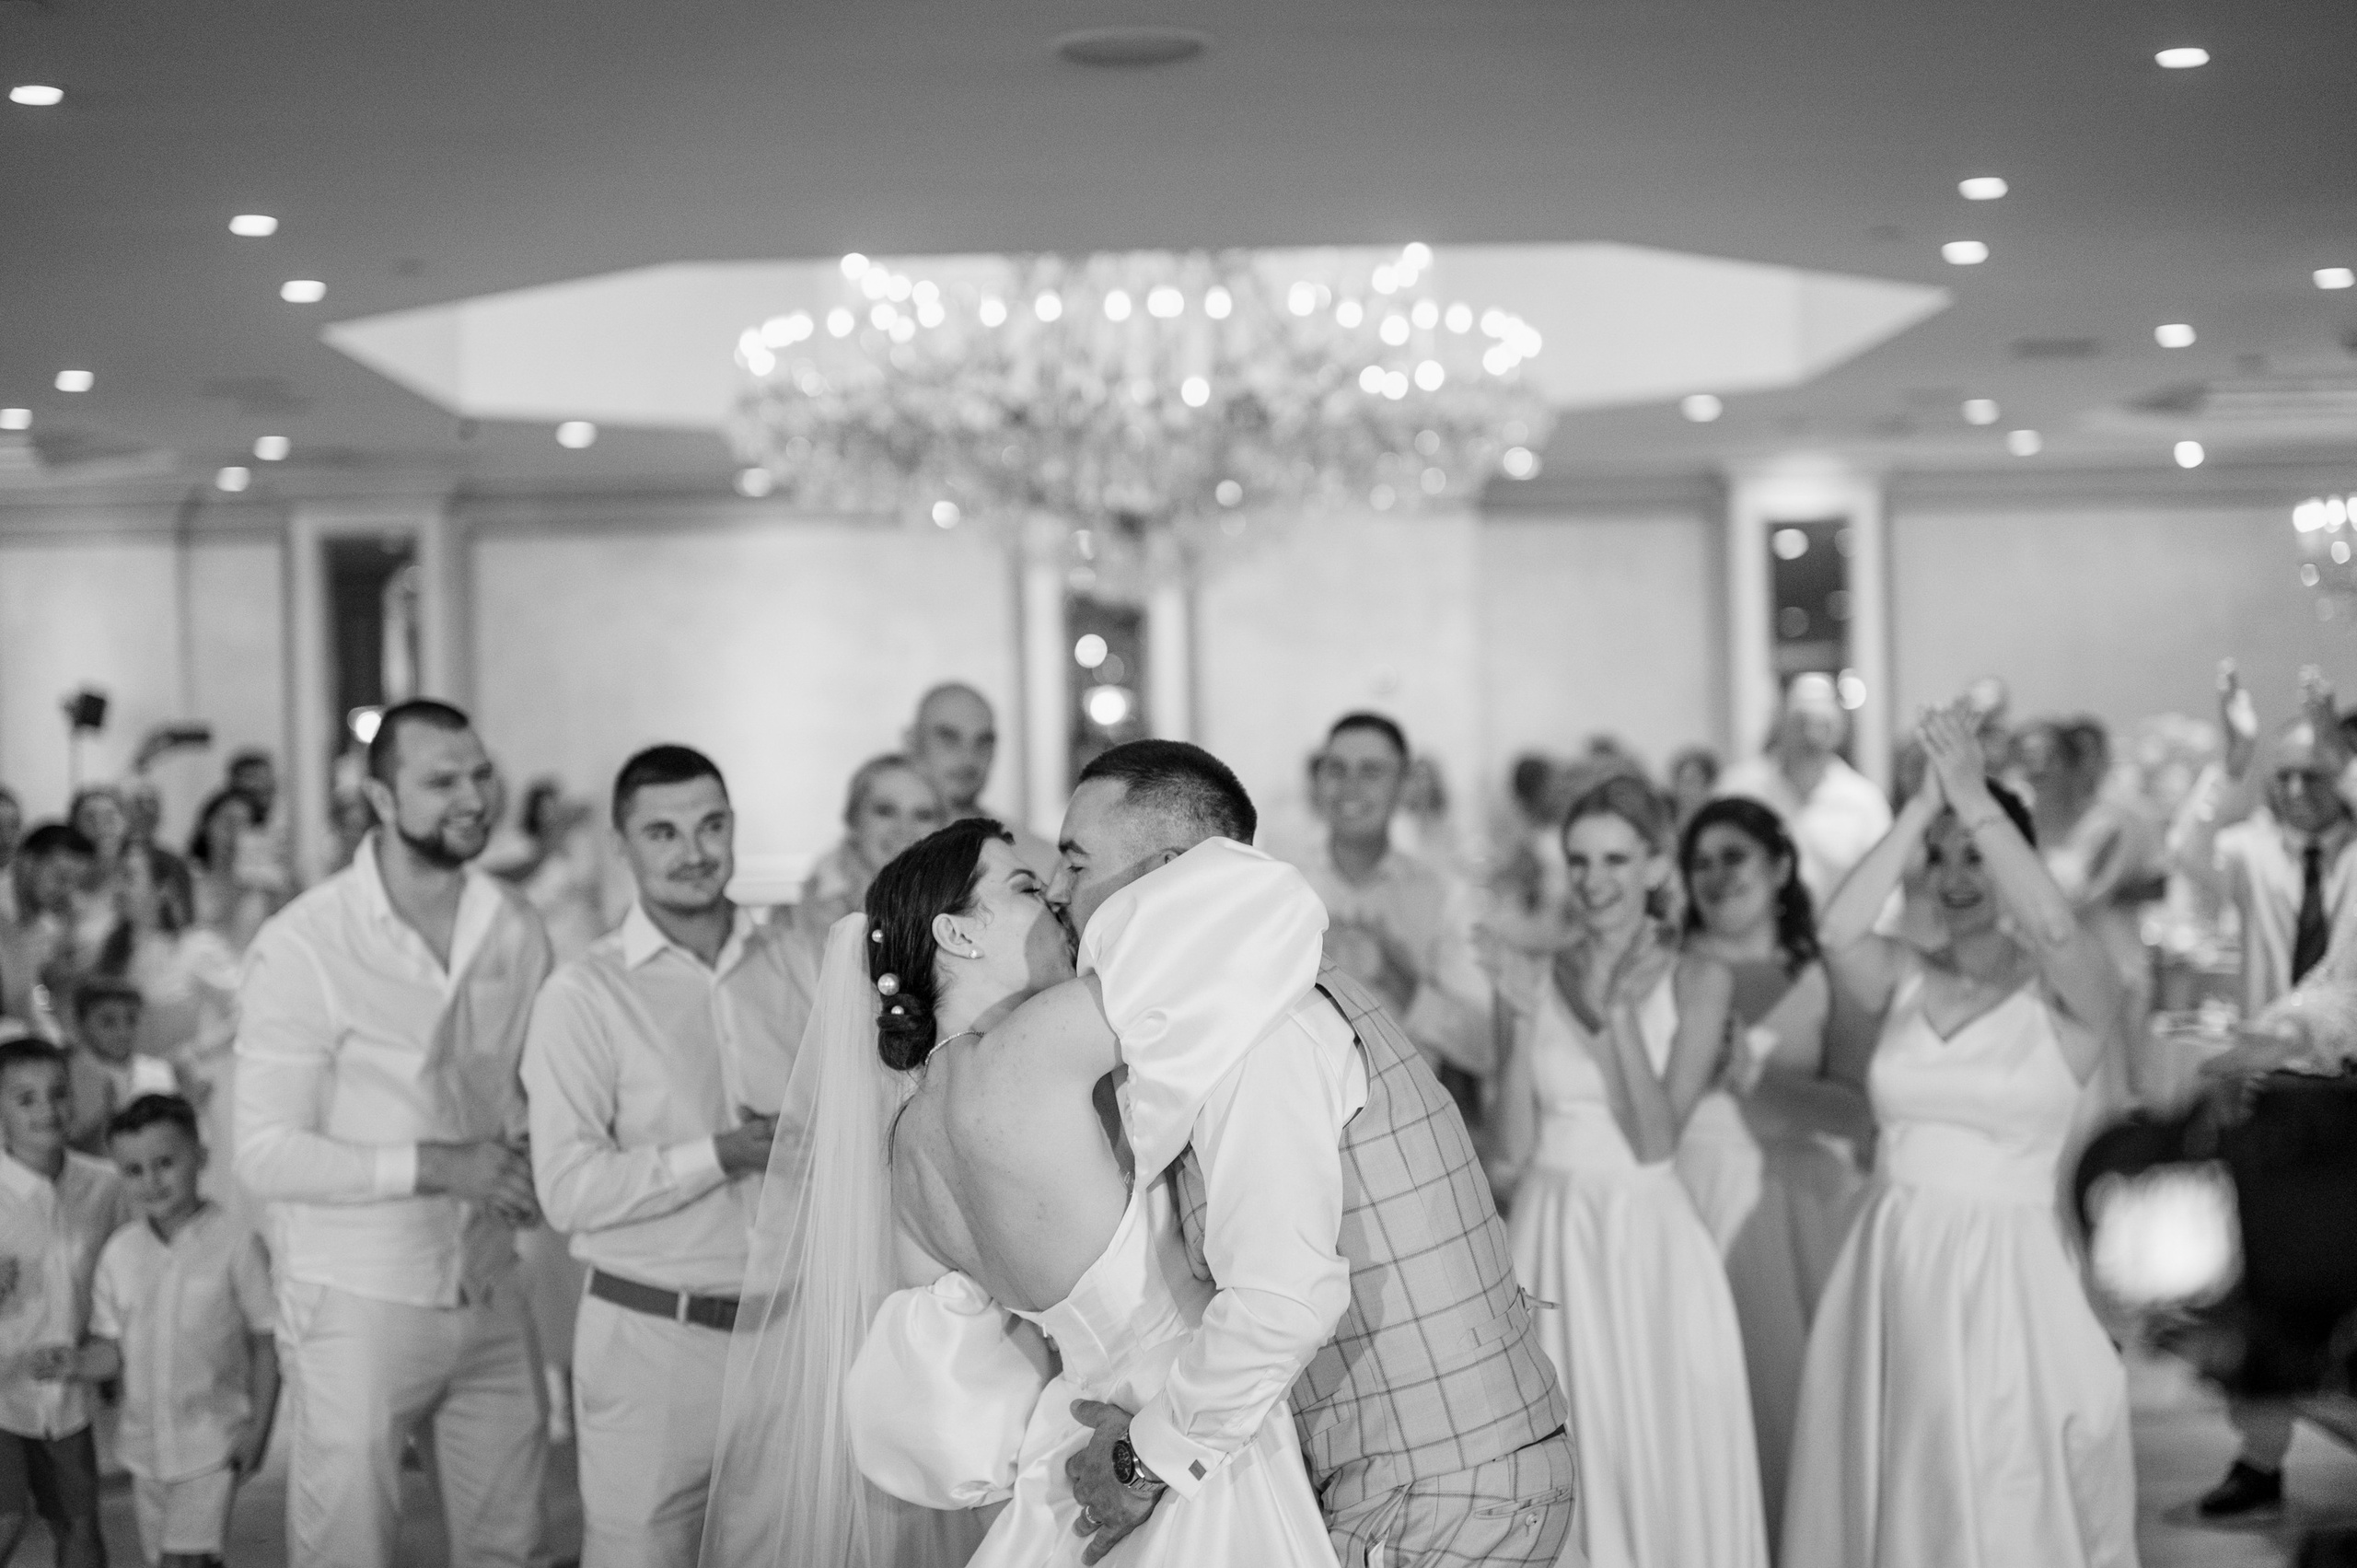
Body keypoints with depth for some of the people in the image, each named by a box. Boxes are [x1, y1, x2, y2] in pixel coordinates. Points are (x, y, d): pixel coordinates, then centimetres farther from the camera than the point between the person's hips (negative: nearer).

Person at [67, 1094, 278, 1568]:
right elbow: (111, 1351, 4)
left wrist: (258, 1428, -9)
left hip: (213, 1440, -5)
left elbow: (266, 1342, -6)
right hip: (146, 1441, 5)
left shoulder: (235, 1242, -12)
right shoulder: (119, 1252, 1)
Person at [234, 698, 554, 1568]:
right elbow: (266, 1153, -15)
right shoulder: (303, 946, -14)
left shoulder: (515, 926, 2)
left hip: (489, 1291, 5)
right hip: (360, 1301, -5)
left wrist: (523, 1152, -6)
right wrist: (432, 1166, -20)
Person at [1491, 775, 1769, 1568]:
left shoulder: (1695, 980, -2)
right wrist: (1528, 1016, -8)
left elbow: (1655, 1138, -11)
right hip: (1549, 1237, 3)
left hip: (1643, 1240, -2)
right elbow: (1512, 1154, 0)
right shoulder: (1543, 976, 5)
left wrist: (1619, 1010, -16)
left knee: (1657, 1454, 2)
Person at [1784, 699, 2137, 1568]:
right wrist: (1921, 805, -20)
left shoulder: (2068, 996, -5)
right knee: (1885, 1490, 11)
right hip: (1891, 1267, 3)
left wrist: (1975, 798, -25)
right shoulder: (1904, 976, 4)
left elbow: (2059, 930, -27)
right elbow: (1837, 932, -17)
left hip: (2004, 1274, -3)